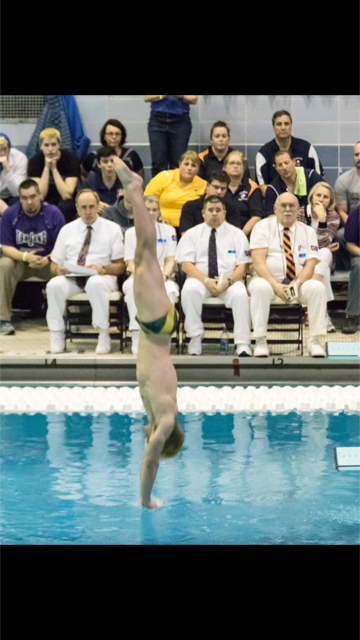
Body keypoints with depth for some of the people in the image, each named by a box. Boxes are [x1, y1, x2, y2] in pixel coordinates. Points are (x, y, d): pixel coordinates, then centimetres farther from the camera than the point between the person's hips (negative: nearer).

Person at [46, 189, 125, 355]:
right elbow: (54, 265, 15)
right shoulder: (67, 230, 16)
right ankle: (57, 336, -22)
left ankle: (103, 336, -30)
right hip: (71, 278, 2)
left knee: (96, 284, -40)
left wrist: (102, 269, -17)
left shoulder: (112, 229, 8)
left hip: (101, 277, -2)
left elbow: (120, 266, 4)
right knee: (54, 285, -32)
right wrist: (59, 270, -10)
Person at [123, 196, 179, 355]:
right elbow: (130, 263, 2)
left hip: (161, 278, 1)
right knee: (133, 286, -38)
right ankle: (137, 339, -39)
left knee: (170, 289, -37)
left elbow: (170, 260, 5)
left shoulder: (168, 231, 13)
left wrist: (164, 276, -16)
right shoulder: (131, 233, 11)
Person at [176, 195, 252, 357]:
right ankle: (195, 336, -22)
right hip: (200, 280, 0)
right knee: (189, 290, -34)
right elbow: (186, 265, -1)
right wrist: (206, 281, -17)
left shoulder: (237, 234, 10)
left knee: (240, 294, -33)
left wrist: (228, 281, -17)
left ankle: (242, 344, -31)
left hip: (229, 282, 0)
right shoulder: (192, 234, 9)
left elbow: (241, 267, 3)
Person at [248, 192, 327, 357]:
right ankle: (260, 342, -31)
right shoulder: (263, 227, 3)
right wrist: (275, 285, -23)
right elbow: (258, 261, -9)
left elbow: (310, 265, 1)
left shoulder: (307, 232, 11)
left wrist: (296, 284, -19)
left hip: (298, 283, 2)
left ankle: (314, 341, -22)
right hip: (268, 281, -2)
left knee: (317, 287, -28)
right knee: (260, 287, -36)